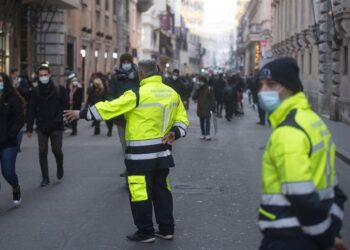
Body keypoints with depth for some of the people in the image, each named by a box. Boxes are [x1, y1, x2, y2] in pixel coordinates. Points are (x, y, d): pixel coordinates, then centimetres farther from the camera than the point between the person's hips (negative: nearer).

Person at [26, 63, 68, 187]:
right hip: (41, 127, 2)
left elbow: (65, 106, -3)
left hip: (56, 126, -2)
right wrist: (29, 128, -2)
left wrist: (57, 120, -15)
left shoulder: (59, 89, -4)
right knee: (42, 152, 1)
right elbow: (31, 110, 1)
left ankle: (60, 167, 32)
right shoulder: (36, 91, 1)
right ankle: (45, 178, 10)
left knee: (57, 150, 1)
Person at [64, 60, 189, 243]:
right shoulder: (172, 93, 7)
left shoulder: (137, 95, -15)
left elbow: (109, 108, -13)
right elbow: (182, 119, 10)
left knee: (140, 192, 3)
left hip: (141, 154, -7)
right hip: (162, 152, 7)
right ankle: (166, 229, 21)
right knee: (161, 189, 16)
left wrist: (82, 114, -6)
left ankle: (145, 232, 9)